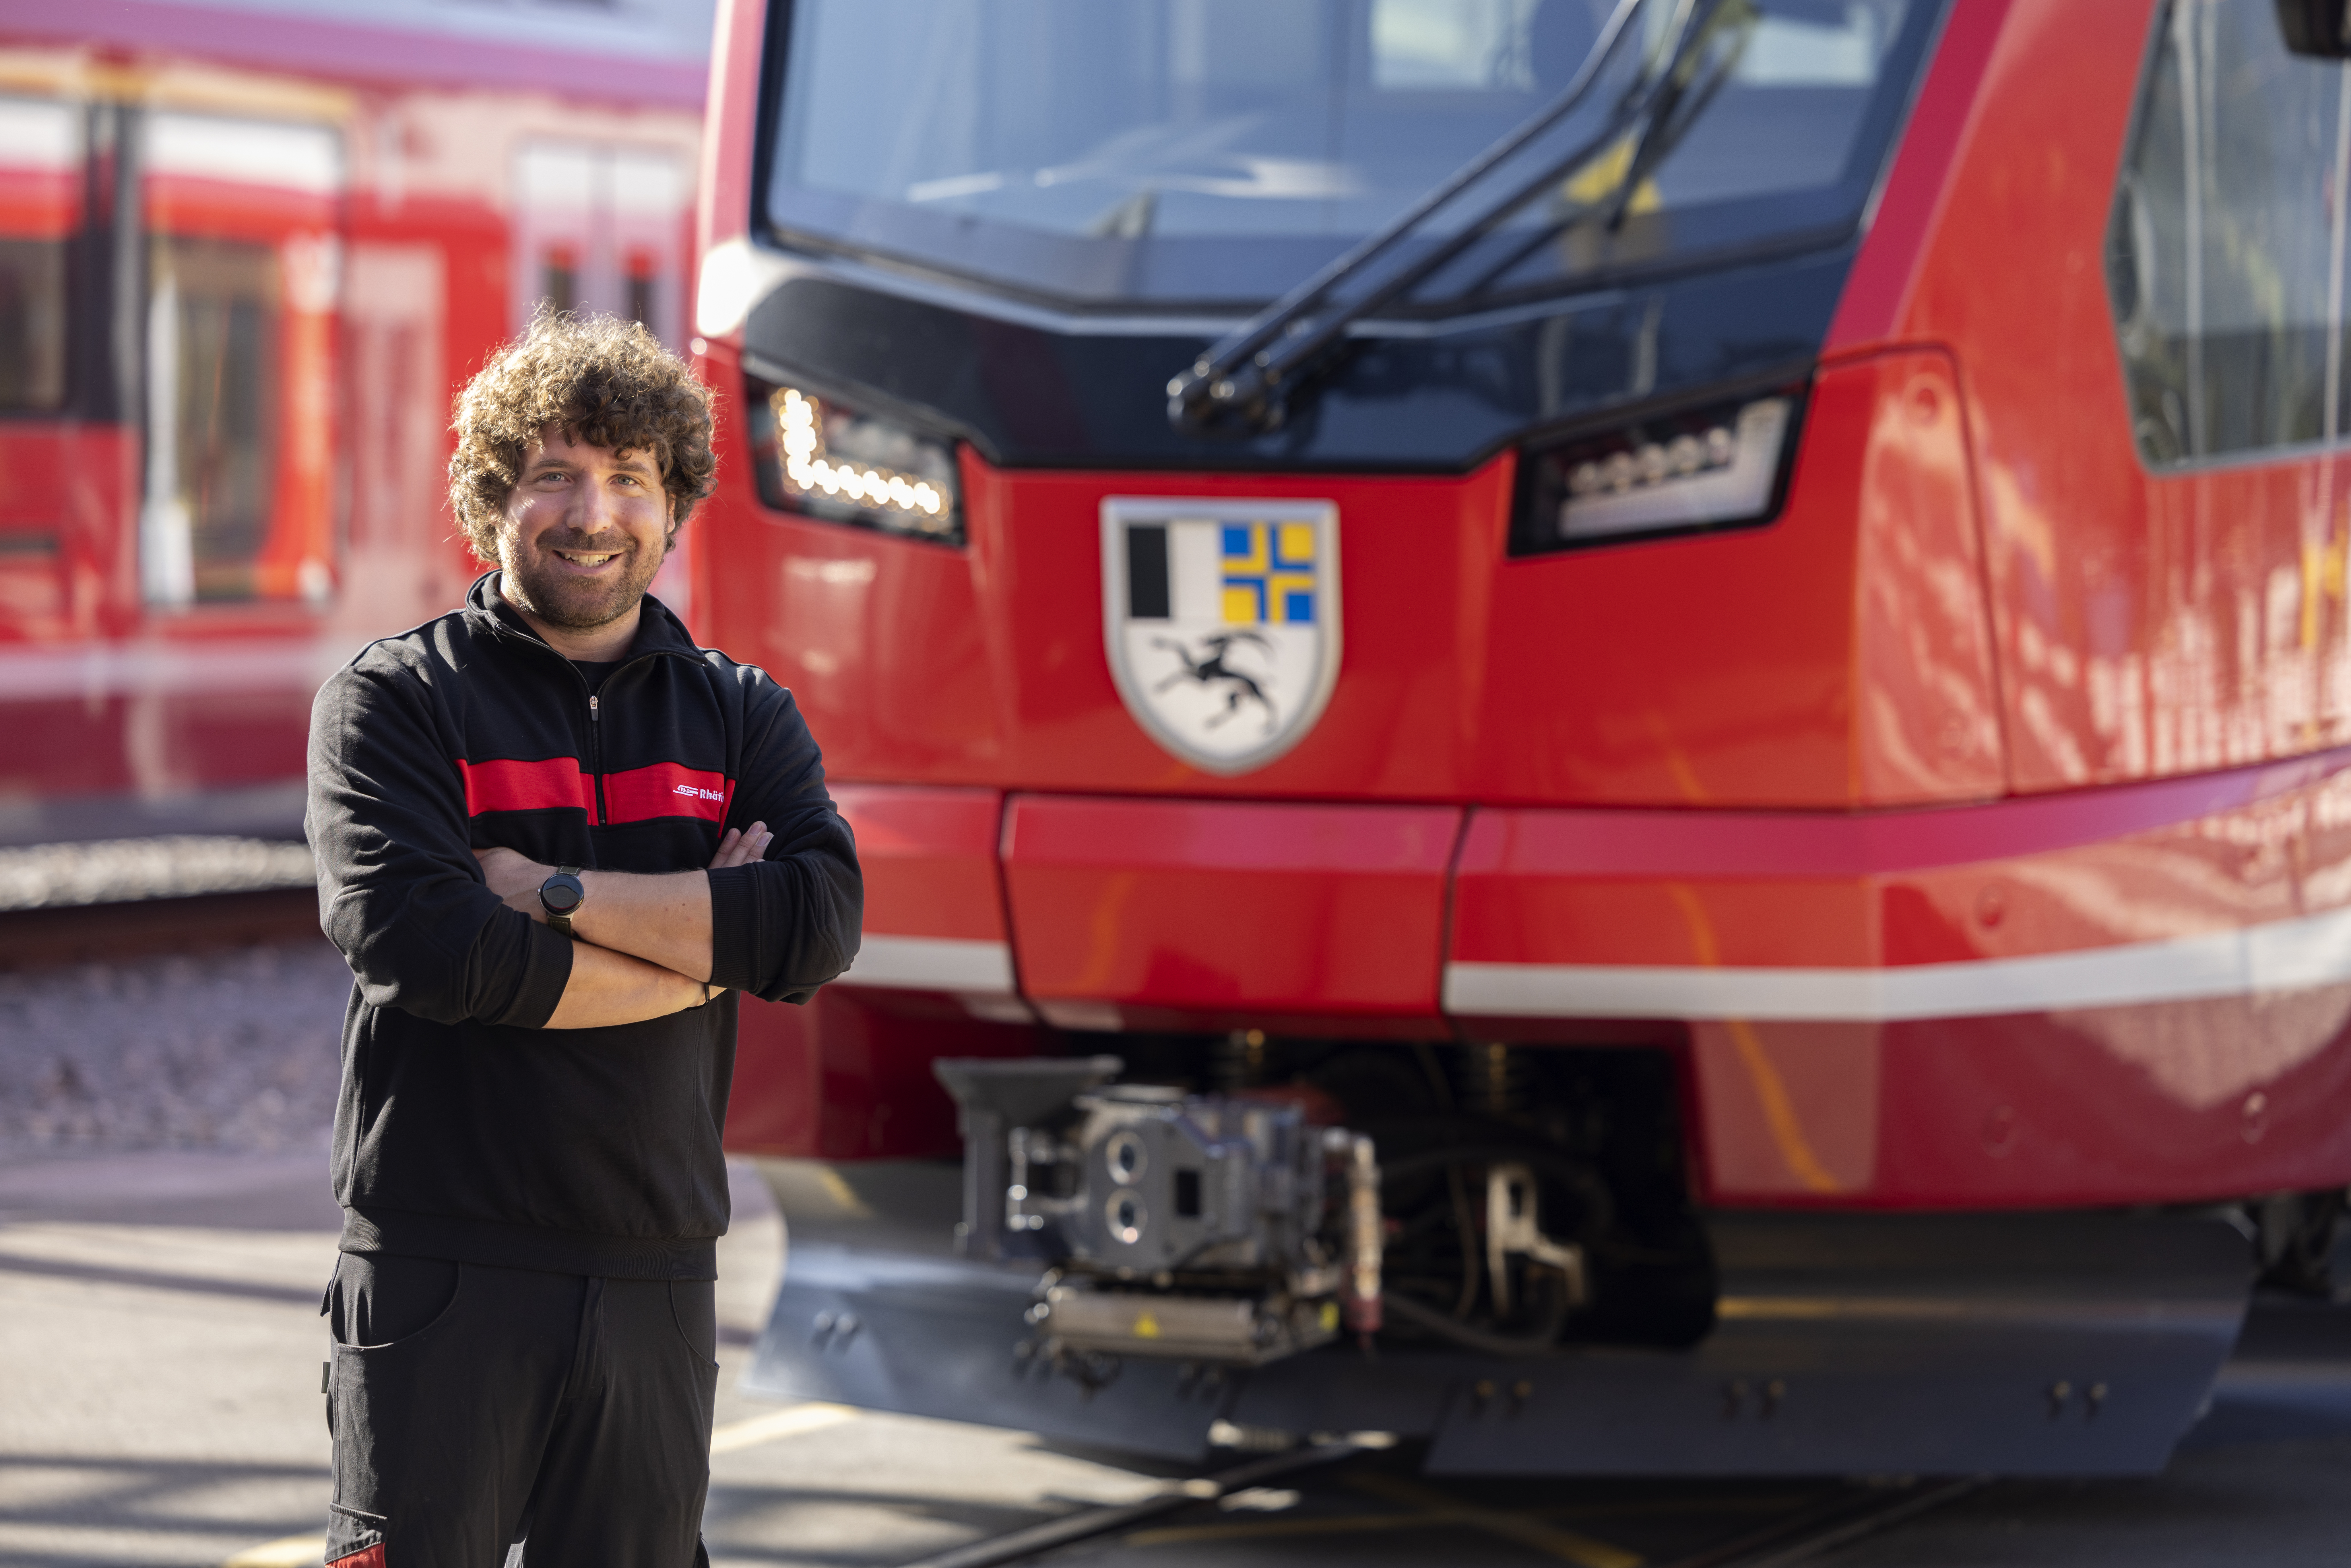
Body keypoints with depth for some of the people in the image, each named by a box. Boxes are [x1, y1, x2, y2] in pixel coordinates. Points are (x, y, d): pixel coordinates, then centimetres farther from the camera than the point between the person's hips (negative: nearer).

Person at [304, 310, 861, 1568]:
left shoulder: (741, 718, 12)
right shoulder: (392, 700, 0)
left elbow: (820, 925, -6)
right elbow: (415, 943, -16)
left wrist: (551, 890, -12)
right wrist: (704, 942, -8)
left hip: (656, 1276, 4)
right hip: (443, 1278, -4)